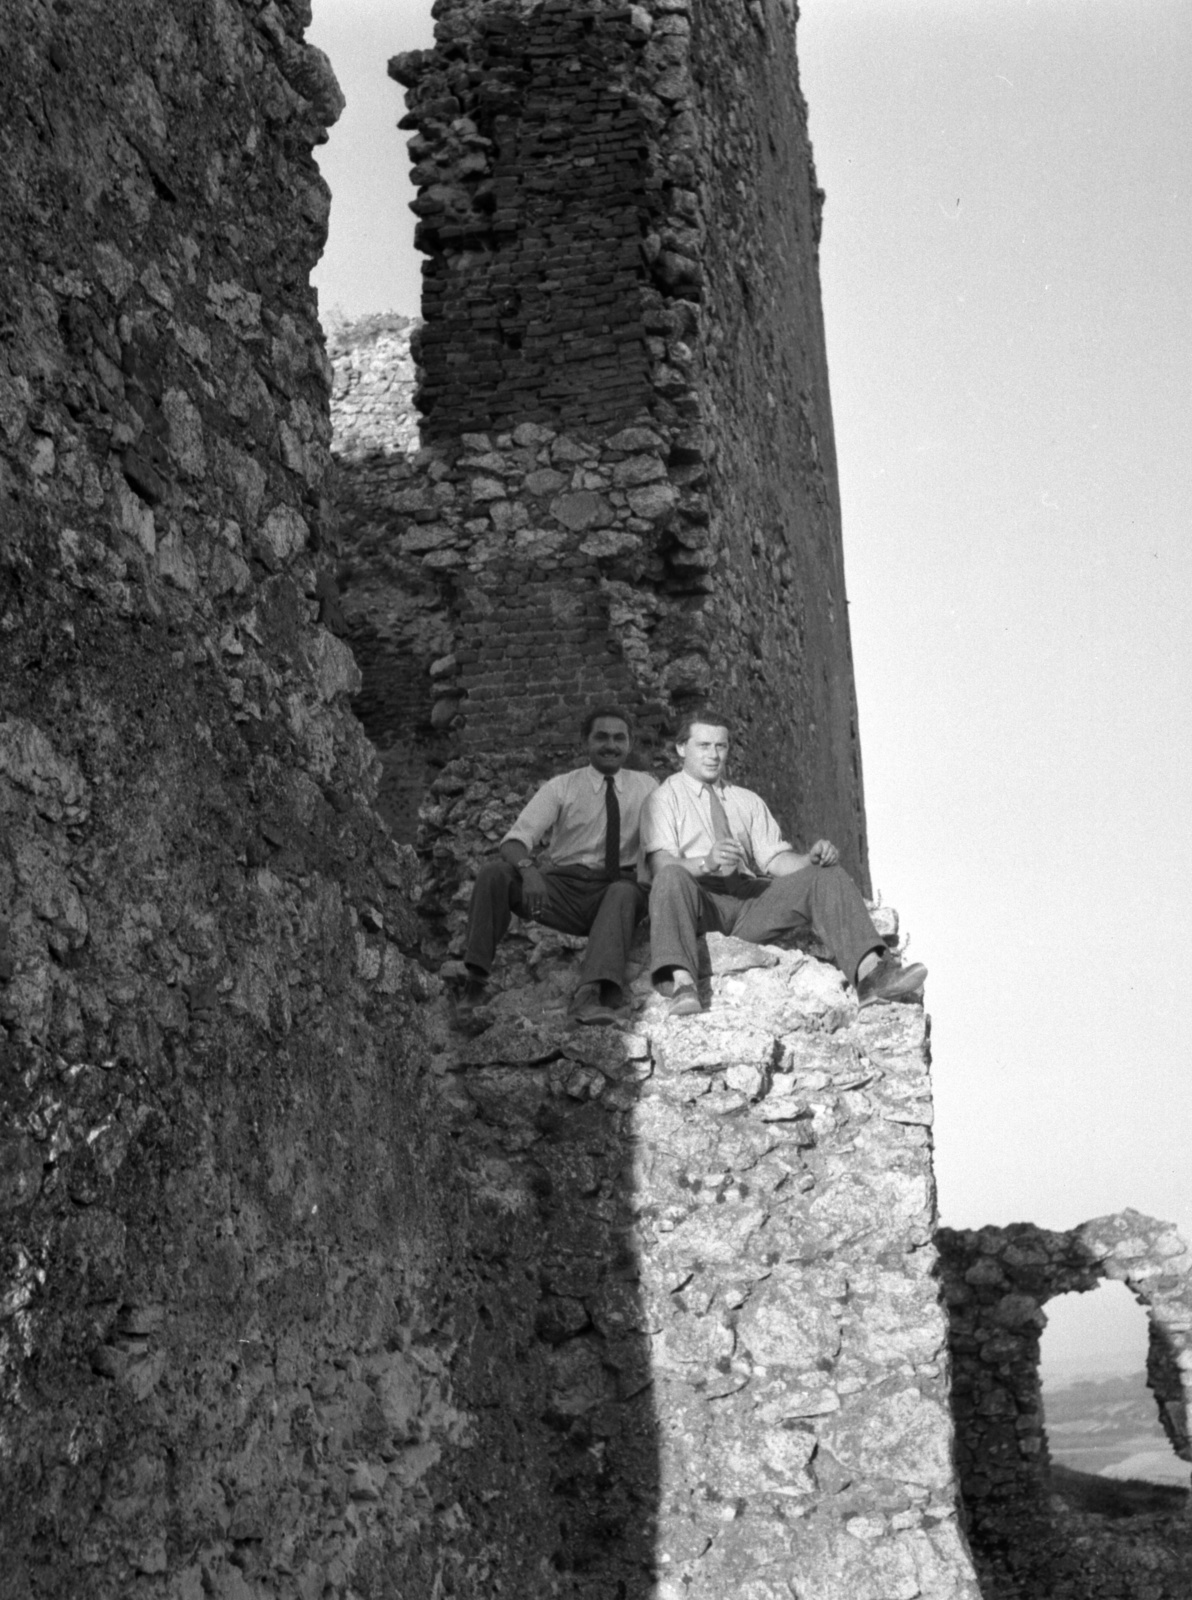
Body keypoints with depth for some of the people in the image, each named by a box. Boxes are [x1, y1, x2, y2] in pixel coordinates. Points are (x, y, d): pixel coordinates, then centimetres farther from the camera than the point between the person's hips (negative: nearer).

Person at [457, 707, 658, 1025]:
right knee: (494, 872, -23)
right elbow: (515, 839, -4)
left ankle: (591, 994, -50)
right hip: (563, 884, 1)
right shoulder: (561, 787, 6)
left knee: (625, 891, -36)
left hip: (618, 888, -1)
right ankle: (475, 980, -23)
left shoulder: (645, 787, 10)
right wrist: (527, 868, -28)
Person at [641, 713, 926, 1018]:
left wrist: (811, 858, -9)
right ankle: (681, 983, -57)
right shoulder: (665, 798, 10)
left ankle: (871, 973, -35)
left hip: (750, 897, 4)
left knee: (828, 875, -16)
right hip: (700, 898, -4)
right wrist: (706, 862, -27)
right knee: (672, 877, -38)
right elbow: (662, 864, -6)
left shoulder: (748, 801, 25)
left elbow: (775, 858, 13)